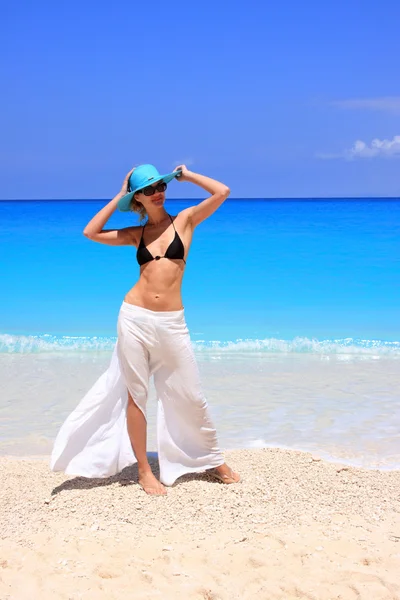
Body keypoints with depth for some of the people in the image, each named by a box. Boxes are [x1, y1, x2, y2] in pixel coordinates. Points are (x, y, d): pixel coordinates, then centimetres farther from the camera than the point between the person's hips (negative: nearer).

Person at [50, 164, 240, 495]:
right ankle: (144, 470, 17)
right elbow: (91, 233, 1)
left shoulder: (185, 220, 5)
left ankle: (213, 460, 24)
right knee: (135, 395, 6)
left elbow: (222, 192, -6)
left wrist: (187, 175, 6)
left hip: (171, 322, -1)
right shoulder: (137, 233, 9)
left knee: (191, 396, 6)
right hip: (135, 317, 1)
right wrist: (119, 197, 6)